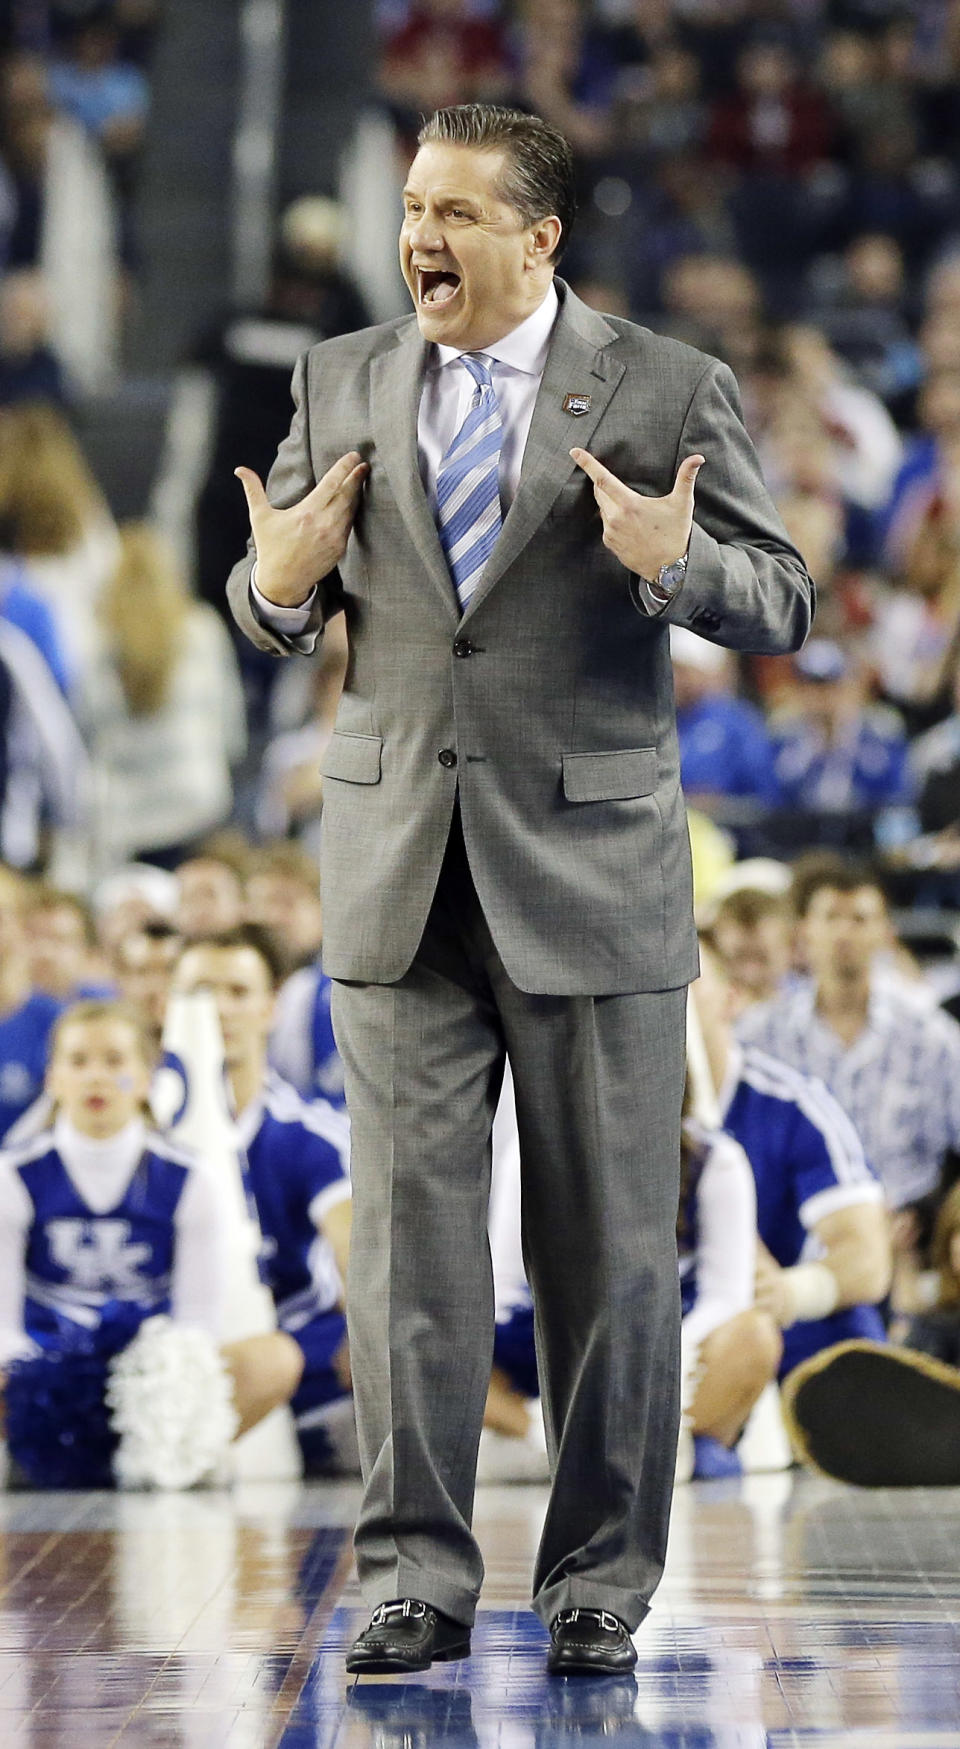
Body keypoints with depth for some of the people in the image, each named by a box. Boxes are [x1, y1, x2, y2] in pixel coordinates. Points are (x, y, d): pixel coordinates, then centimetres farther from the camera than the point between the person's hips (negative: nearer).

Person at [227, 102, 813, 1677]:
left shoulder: (667, 391, -1)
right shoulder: (342, 384, 9)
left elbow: (784, 604, -2)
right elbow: (270, 605, 17)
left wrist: (675, 563, -22)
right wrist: (279, 585, -7)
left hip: (589, 873, -2)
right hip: (400, 877, 2)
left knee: (611, 1250, 3)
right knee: (408, 1234, 1)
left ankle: (600, 1581, 12)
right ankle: (418, 1577, 6)